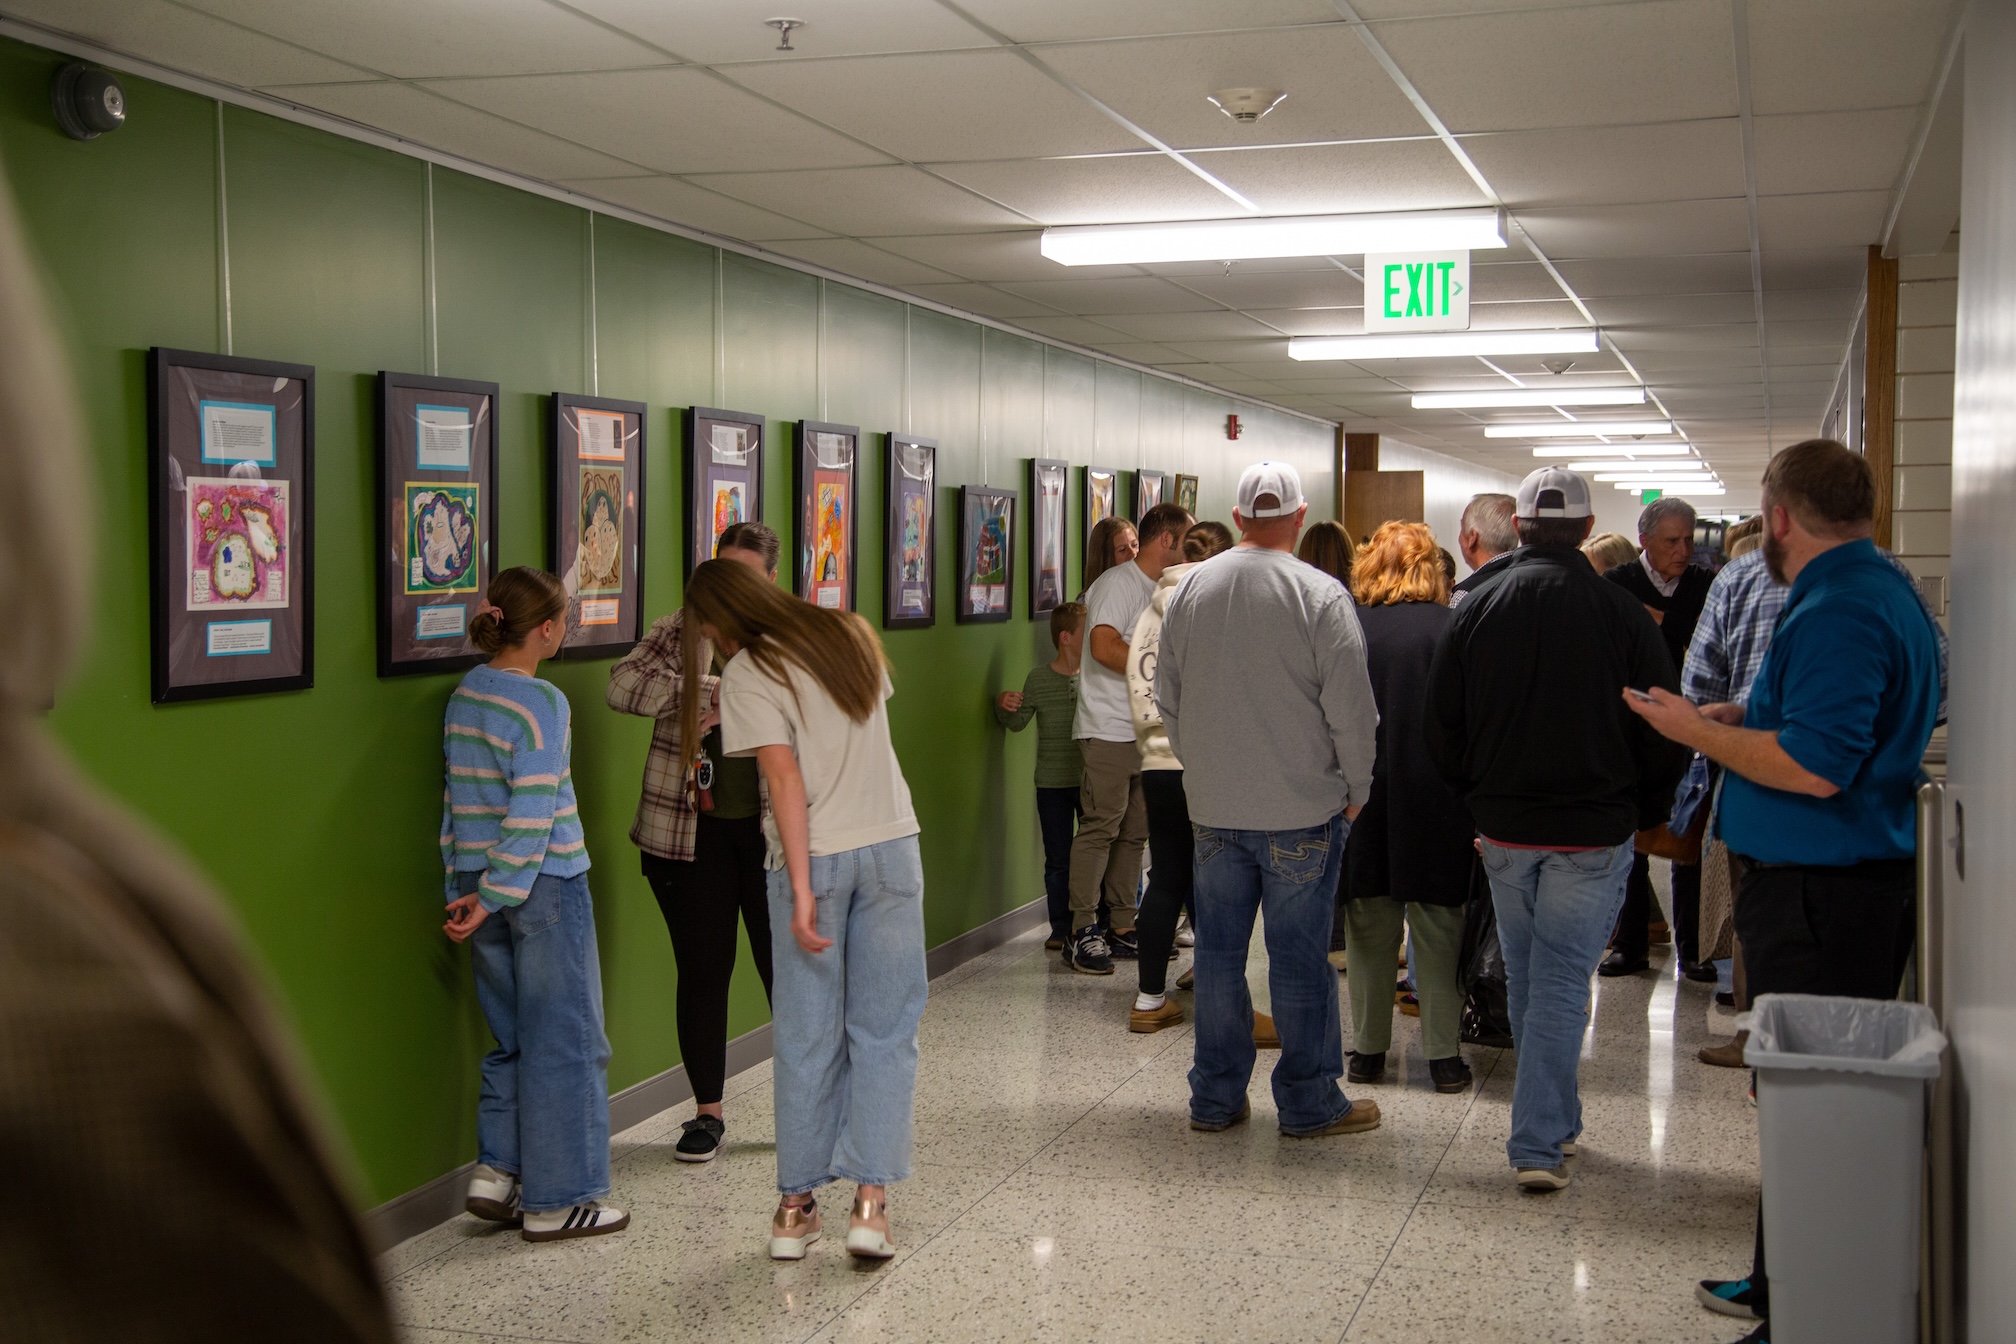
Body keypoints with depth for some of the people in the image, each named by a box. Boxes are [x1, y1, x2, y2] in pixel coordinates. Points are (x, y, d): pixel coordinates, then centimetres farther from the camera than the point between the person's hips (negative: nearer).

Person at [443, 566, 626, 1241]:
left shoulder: (465, 694, 7)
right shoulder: (542, 702, -16)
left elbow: (459, 799, 9)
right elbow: (532, 813, -20)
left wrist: (465, 891, 11)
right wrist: (495, 900, -15)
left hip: (478, 881, 8)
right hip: (545, 885, -8)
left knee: (514, 1035, 18)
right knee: (565, 1041, 3)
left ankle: (498, 1169, 15)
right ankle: (556, 1200, 9)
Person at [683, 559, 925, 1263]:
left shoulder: (748, 675, -8)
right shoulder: (851, 634, 9)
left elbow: (785, 777, -16)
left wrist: (802, 889, -17)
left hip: (814, 856, -4)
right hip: (892, 842, 4)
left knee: (807, 1035, 7)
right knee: (885, 1030, 7)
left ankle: (795, 1205, 15)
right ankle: (871, 1202, 4)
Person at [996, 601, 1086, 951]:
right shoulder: (1039, 679, -4)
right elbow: (1017, 722, 5)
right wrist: (1004, 707, -14)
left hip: (1092, 779, 1)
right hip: (1053, 784, -1)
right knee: (1058, 860, 7)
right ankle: (1061, 928, 16)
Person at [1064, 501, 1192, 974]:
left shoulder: (1161, 589, 19)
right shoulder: (1119, 582, -9)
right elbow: (1104, 647, -21)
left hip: (1146, 733, 9)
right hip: (1110, 730, -9)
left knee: (1134, 832, 10)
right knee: (1100, 827, -7)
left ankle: (1122, 927, 16)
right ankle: (1082, 932, -4)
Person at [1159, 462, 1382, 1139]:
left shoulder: (1191, 588, 3)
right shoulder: (1320, 595, -12)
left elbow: (1167, 696, 11)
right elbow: (1351, 710, -12)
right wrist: (1355, 791, 2)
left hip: (1213, 807, 4)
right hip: (1303, 808, -4)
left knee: (1218, 952, 11)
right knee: (1300, 958, 4)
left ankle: (1215, 1098, 20)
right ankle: (1309, 1102, 14)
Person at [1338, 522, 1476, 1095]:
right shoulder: (1454, 628, -8)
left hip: (1363, 803, 1)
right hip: (1438, 805, -1)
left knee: (1370, 933, 12)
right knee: (1438, 932, 9)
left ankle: (1368, 1049, 17)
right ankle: (1443, 1055, 13)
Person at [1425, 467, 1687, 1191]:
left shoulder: (1476, 608, 0)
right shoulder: (1622, 613, -8)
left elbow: (1443, 726, 5)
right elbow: (1662, 732, -2)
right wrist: (1644, 814, 13)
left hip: (1504, 830, 3)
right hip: (1594, 831, -3)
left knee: (1525, 977, 16)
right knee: (1563, 980, 0)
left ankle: (1553, 1122, 30)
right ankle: (1540, 1142, -4)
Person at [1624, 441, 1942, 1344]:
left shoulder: (1837, 613, -20)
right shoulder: (1884, 590, 14)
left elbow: (1816, 766, -27)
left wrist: (1698, 732, -14)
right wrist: (1748, 720, 15)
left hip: (1819, 897, -11)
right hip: (1856, 875, 11)